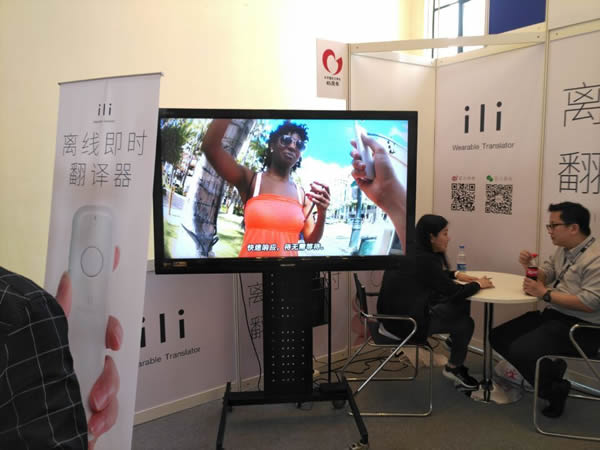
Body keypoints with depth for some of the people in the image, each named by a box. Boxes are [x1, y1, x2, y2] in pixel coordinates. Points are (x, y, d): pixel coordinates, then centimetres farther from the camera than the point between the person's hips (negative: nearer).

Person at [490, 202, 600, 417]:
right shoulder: (563, 250, 9)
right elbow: (544, 275, 18)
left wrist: (545, 294, -21)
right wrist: (528, 265, -5)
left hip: (580, 328, -9)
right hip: (552, 315, 9)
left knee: (520, 350, -25)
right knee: (498, 337, 3)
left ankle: (554, 390, 2)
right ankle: (550, 370, 12)